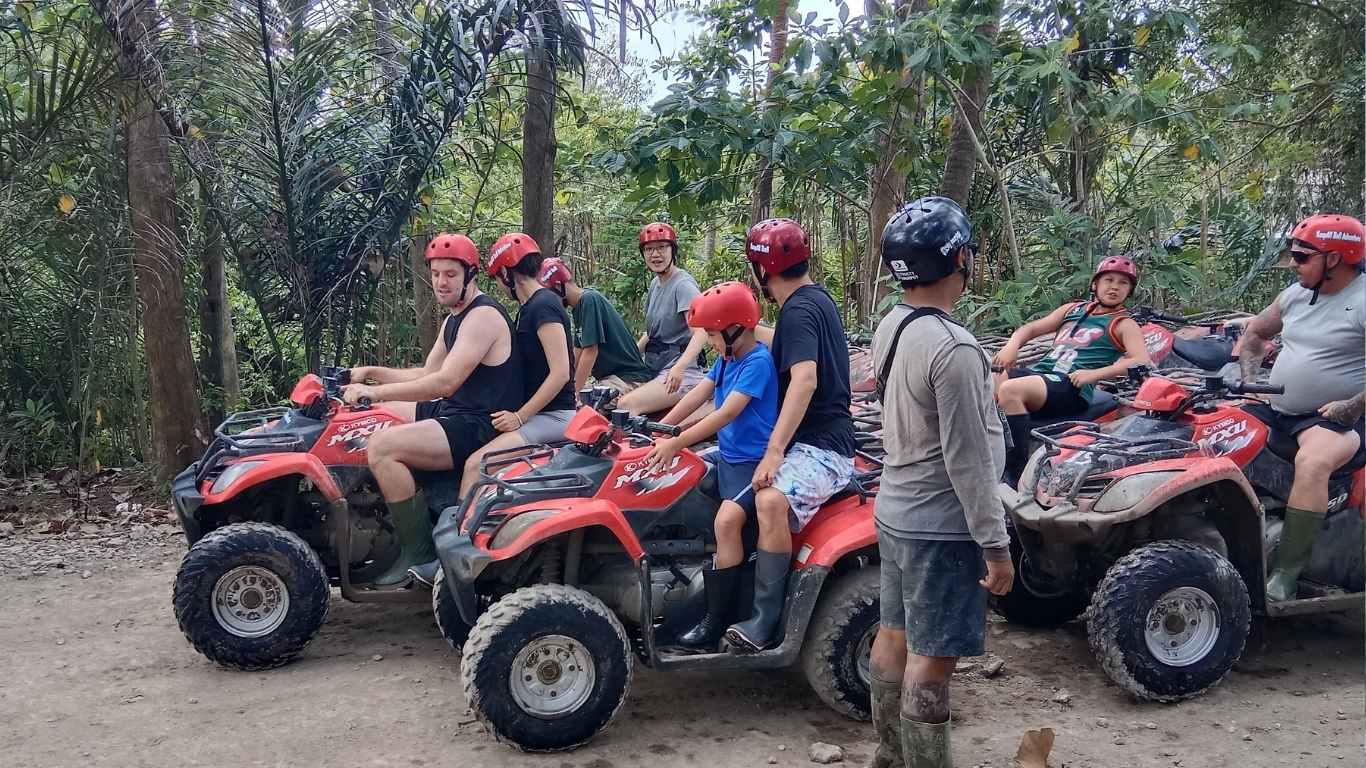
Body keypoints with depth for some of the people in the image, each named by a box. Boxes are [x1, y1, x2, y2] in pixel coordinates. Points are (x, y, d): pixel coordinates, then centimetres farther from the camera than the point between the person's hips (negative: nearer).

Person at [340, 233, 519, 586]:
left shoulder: (483, 315, -16)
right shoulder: (453, 320, 18)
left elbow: (444, 383, -25)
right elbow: (426, 374, 21)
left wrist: (375, 391, -24)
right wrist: (372, 372, 9)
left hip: (481, 425, -11)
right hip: (452, 411, 11)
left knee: (381, 447, -24)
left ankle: (419, 554, -16)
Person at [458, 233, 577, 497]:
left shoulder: (543, 306, -12)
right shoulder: (529, 307, 17)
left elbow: (560, 373, -19)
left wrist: (520, 416, -16)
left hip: (553, 416, -10)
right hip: (536, 413, 10)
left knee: (475, 464, -23)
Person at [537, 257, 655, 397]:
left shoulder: (589, 300, -15)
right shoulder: (579, 306, 12)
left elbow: (590, 351, -18)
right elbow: (578, 352, 17)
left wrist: (575, 392, -15)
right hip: (609, 376, 9)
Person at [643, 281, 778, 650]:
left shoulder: (758, 362, -17)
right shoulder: (726, 358, 11)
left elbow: (728, 413, -25)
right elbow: (697, 396, 8)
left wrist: (676, 443, -26)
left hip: (753, 461, -10)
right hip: (727, 457, 10)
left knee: (726, 520, -29)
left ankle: (716, 621, -21)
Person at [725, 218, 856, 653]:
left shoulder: (799, 310, -15)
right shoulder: (816, 299, 17)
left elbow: (805, 378, -30)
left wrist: (775, 448, -35)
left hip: (821, 446, -12)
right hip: (818, 438, 12)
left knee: (770, 501, -36)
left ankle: (765, 622, -32)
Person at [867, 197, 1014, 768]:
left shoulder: (890, 327, 2)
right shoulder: (953, 347, -25)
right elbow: (966, 461, -23)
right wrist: (995, 546, -16)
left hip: (894, 511, 9)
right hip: (941, 527, -9)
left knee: (894, 634, 18)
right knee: (931, 655, 1)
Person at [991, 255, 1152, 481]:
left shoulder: (1124, 325, 9)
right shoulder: (1073, 309, 25)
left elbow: (1143, 361, -8)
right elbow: (1030, 328, 26)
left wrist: (1094, 374, -19)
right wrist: (1011, 346, 2)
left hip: (1072, 387, -6)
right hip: (1040, 371, 6)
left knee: (1010, 390, -34)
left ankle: (1019, 474, -34)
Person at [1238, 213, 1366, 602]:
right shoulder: (1296, 294, 11)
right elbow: (1255, 332, 25)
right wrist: (1249, 381, 12)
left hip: (1335, 418, -8)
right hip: (1274, 409, 8)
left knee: (1312, 463, -36)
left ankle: (1285, 575, -32)